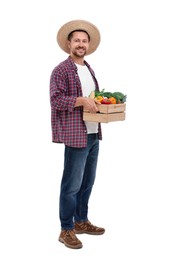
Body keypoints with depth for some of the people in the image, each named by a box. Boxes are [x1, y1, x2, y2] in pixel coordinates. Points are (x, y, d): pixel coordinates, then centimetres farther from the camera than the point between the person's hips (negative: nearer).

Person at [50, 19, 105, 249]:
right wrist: (82, 100, -24)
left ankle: (81, 222, 29)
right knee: (72, 185, -2)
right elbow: (56, 100, -16)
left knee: (88, 182, 15)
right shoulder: (61, 70, -8)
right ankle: (66, 230, 10)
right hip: (76, 135, -8)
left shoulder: (89, 69, 17)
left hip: (93, 134, 8)